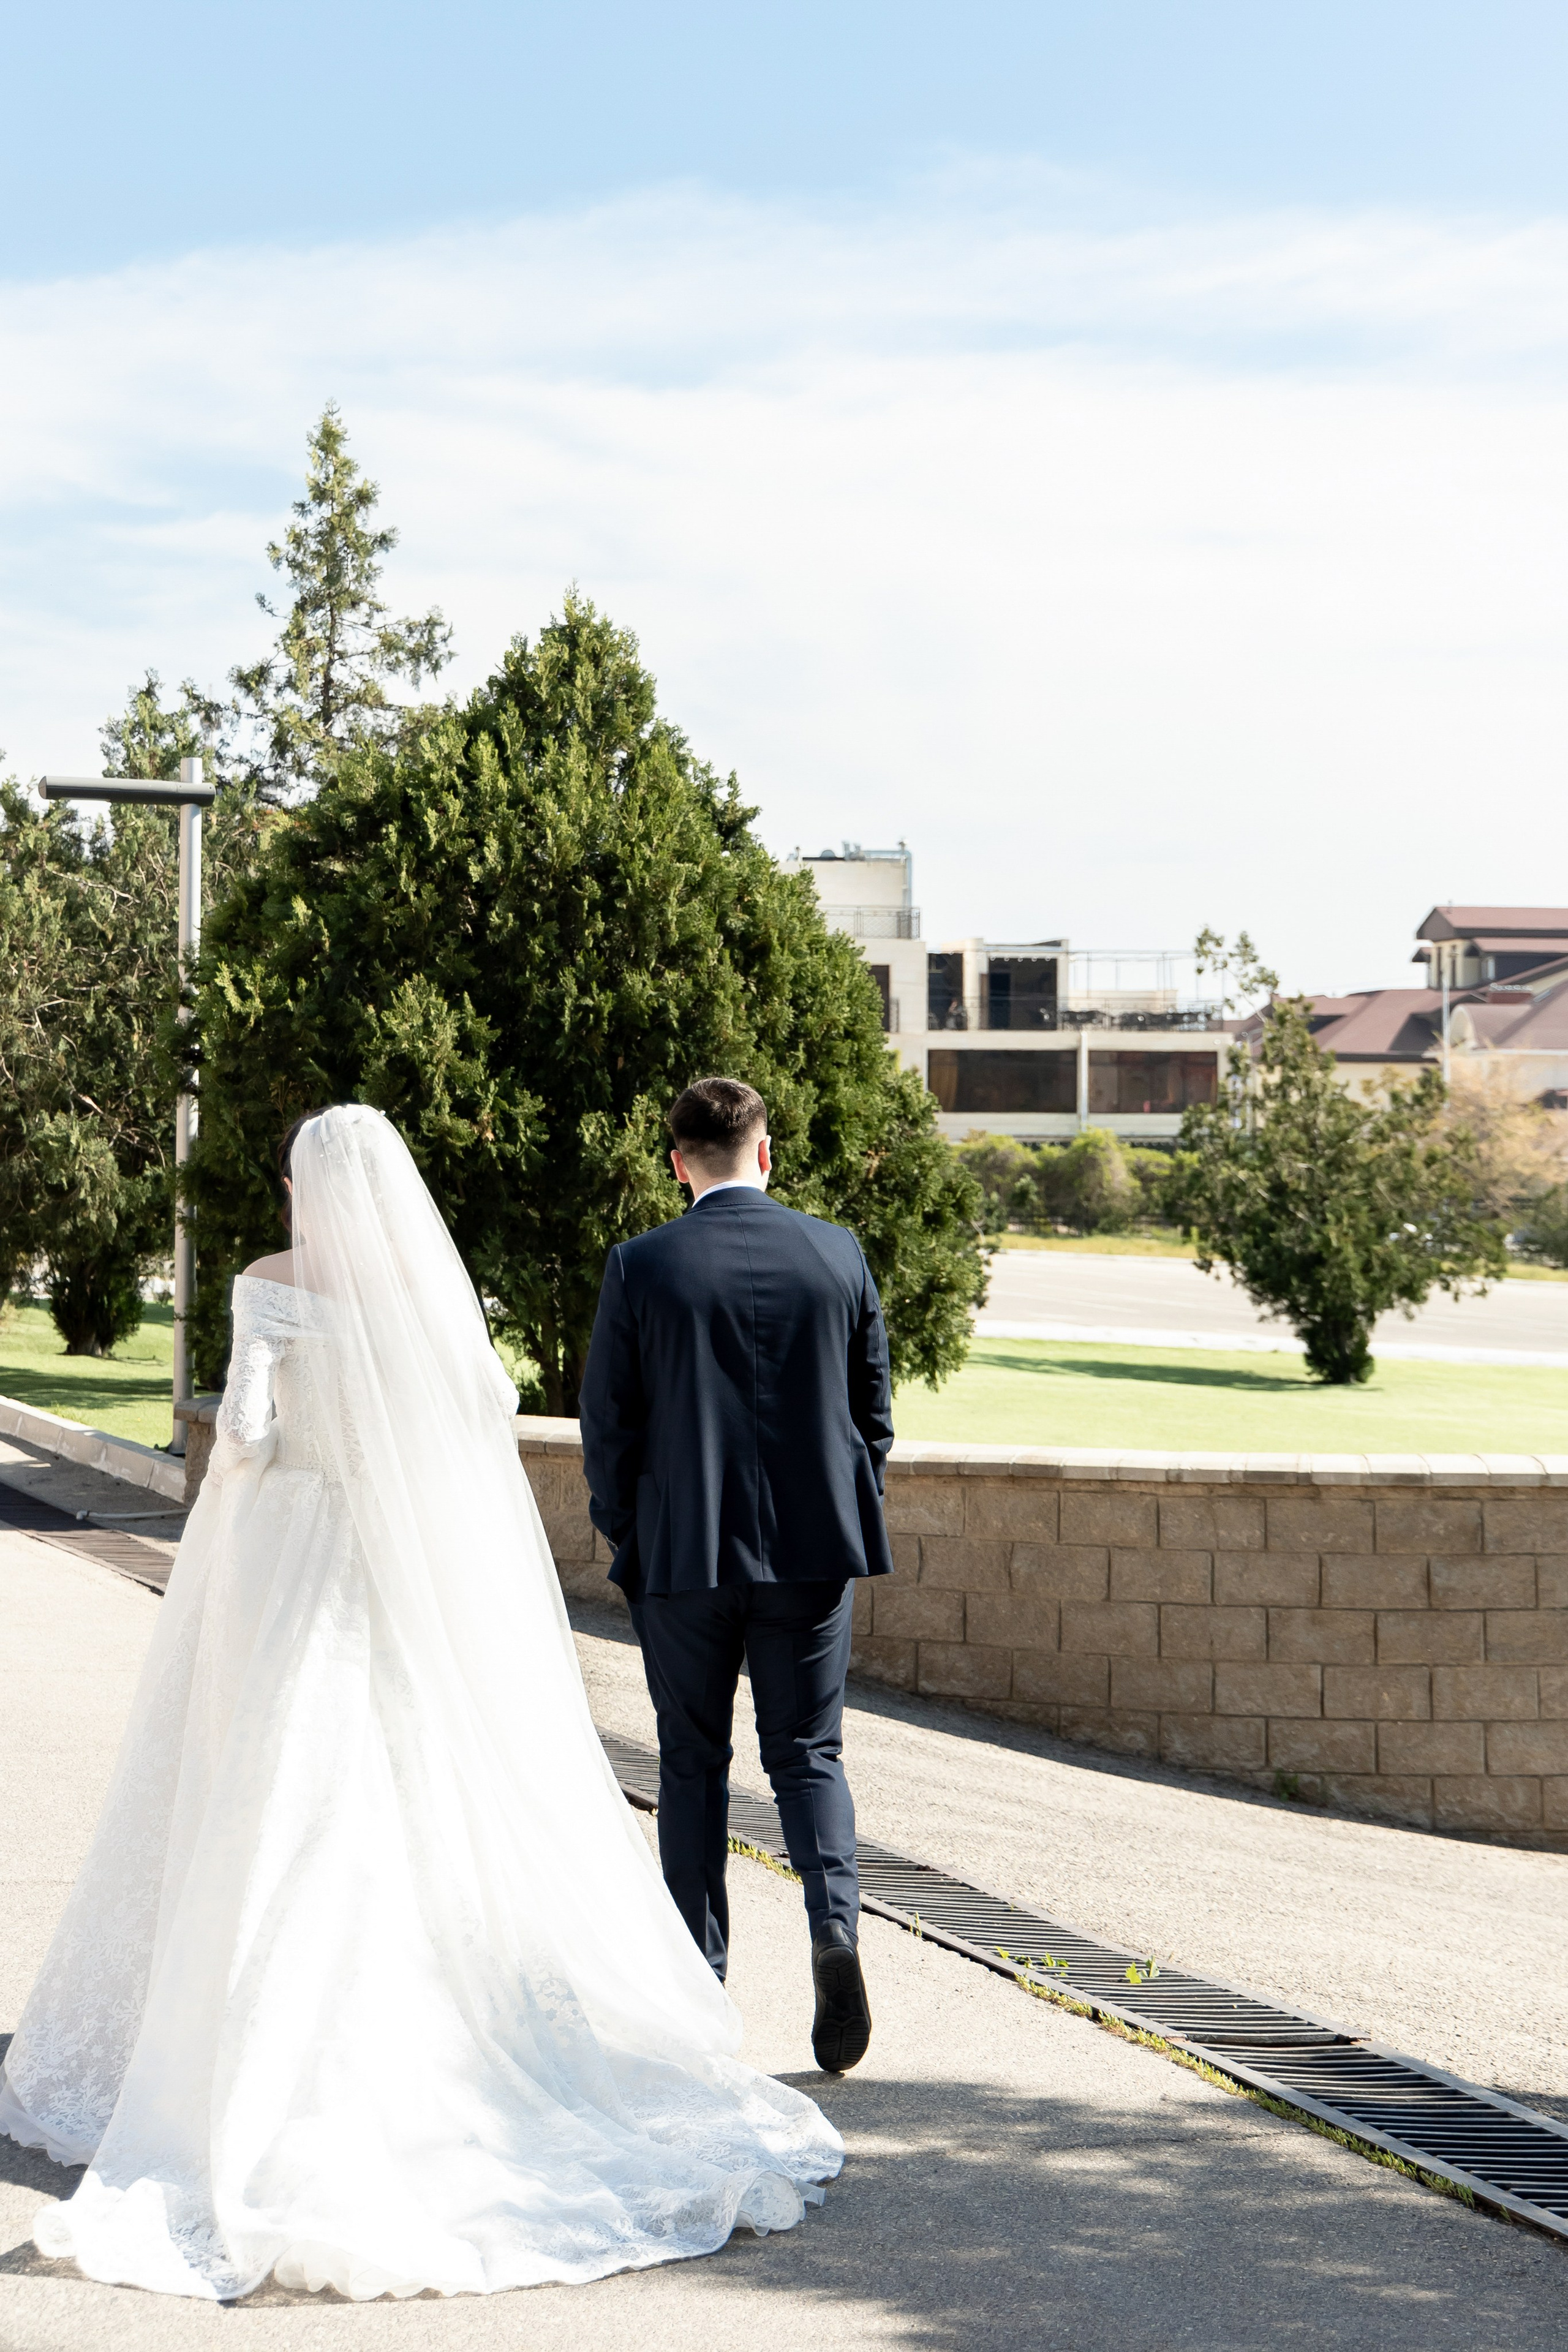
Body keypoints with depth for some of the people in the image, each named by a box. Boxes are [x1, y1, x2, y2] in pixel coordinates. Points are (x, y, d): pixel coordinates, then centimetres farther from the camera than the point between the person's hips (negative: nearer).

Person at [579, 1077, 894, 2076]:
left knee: (694, 1765, 10)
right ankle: (836, 1923, -13)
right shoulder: (839, 1255, -1)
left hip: (684, 1554, -1)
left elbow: (608, 1421, -4)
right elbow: (874, 1410, 5)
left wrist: (627, 1536, 10)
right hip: (814, 1546, 1)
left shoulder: (641, 1267, -7)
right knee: (809, 1752, 11)